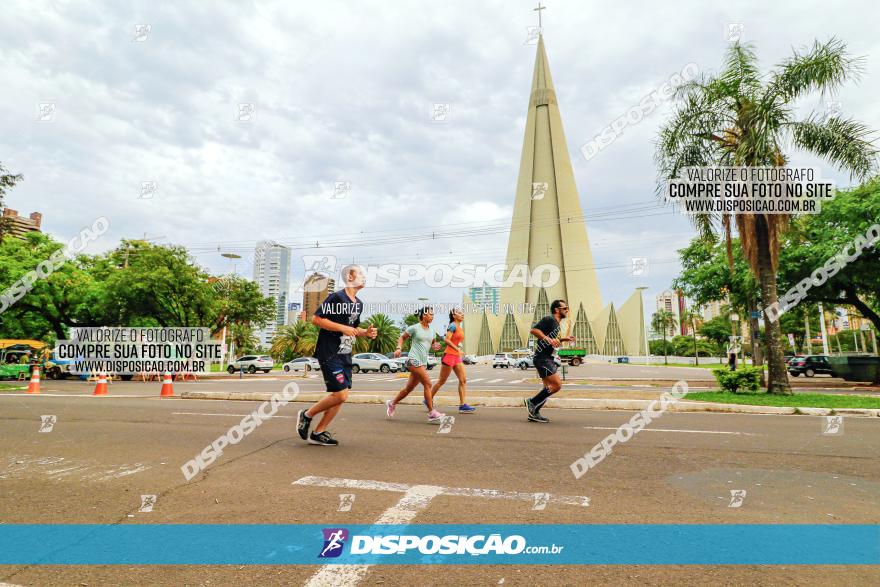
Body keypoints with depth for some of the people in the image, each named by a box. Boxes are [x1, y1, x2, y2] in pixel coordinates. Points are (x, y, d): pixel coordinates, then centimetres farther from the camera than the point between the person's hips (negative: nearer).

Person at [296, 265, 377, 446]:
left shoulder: (359, 304, 14)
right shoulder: (337, 297, -13)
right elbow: (316, 319, -17)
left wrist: (365, 332, 6)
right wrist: (343, 328, -21)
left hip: (345, 355, 9)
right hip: (329, 354, -9)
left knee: (340, 396, 7)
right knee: (341, 394, -13)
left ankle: (318, 433, 18)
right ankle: (306, 415, 10)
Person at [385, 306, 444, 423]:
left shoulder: (431, 331, 13)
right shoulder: (414, 328, -4)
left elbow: (432, 343, 25)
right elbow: (402, 337, 6)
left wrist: (435, 347, 3)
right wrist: (399, 348, -9)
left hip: (423, 362, 7)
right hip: (413, 360, -7)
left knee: (409, 387, 13)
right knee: (427, 383, -16)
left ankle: (391, 403, 33)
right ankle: (432, 413, -12)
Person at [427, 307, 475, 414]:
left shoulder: (460, 328, 15)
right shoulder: (453, 326, -12)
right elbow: (446, 339, -22)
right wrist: (458, 349, -24)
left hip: (457, 357, 9)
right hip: (449, 355, -9)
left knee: (463, 380, -1)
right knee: (441, 381, 2)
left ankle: (462, 405, -1)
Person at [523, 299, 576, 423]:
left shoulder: (556, 323, 20)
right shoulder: (548, 319, -10)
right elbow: (534, 330, -22)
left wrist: (563, 339, 17)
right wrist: (549, 339, -28)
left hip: (548, 359, 10)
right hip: (542, 358, -10)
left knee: (549, 388, 12)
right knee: (557, 385, -14)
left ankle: (534, 413, 18)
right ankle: (532, 402, -3)